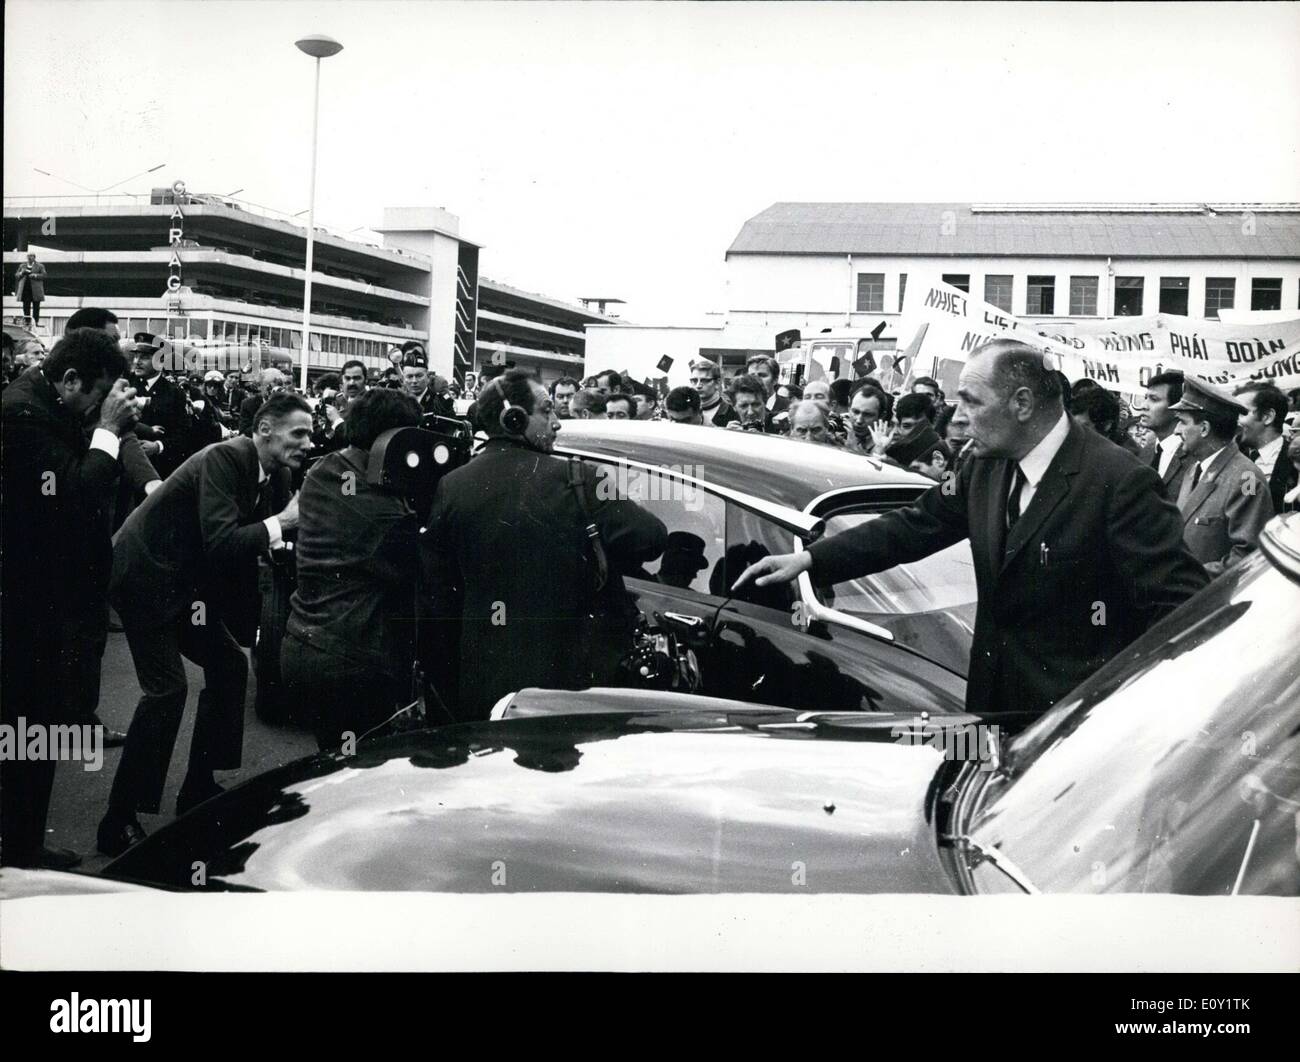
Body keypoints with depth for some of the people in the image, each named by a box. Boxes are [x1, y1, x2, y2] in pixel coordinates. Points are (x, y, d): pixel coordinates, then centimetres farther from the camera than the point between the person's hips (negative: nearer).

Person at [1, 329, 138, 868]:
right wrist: (108, 430, -18)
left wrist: (110, 431, -1)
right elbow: (74, 498, -26)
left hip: (54, 596, 10)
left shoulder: (47, 406, 9)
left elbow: (81, 484, 11)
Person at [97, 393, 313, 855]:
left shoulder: (275, 475, 2)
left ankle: (199, 789, 21)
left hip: (186, 580, 10)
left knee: (229, 667, 9)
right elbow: (221, 544, -32)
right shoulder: (223, 459, -23)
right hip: (145, 573, -10)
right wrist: (281, 521, -29)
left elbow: (264, 541, 5)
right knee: (167, 688, -16)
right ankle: (119, 822, -9)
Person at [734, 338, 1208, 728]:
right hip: (996, 699, 7)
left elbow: (1182, 601, -19)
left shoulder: (1120, 481, -19)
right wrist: (809, 559, 1)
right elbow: (914, 525, 10)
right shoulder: (986, 468, 4)